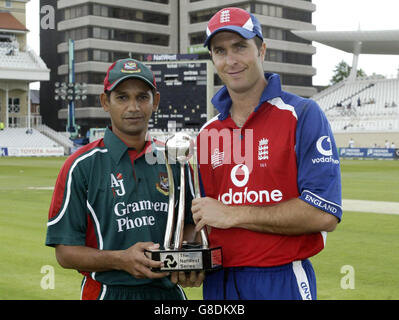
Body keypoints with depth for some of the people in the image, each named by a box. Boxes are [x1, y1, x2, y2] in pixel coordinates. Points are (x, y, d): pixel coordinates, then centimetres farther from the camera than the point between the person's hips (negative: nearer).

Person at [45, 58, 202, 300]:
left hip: (169, 290, 3)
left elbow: (190, 225, 14)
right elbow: (65, 252, -8)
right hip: (109, 291, -3)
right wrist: (120, 260, -23)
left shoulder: (173, 161, 5)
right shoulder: (81, 166, -6)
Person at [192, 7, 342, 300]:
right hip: (218, 284, 5)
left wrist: (232, 215, -15)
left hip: (283, 283, -4)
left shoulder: (303, 115, -7)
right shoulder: (207, 134, 9)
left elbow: (324, 214, -18)